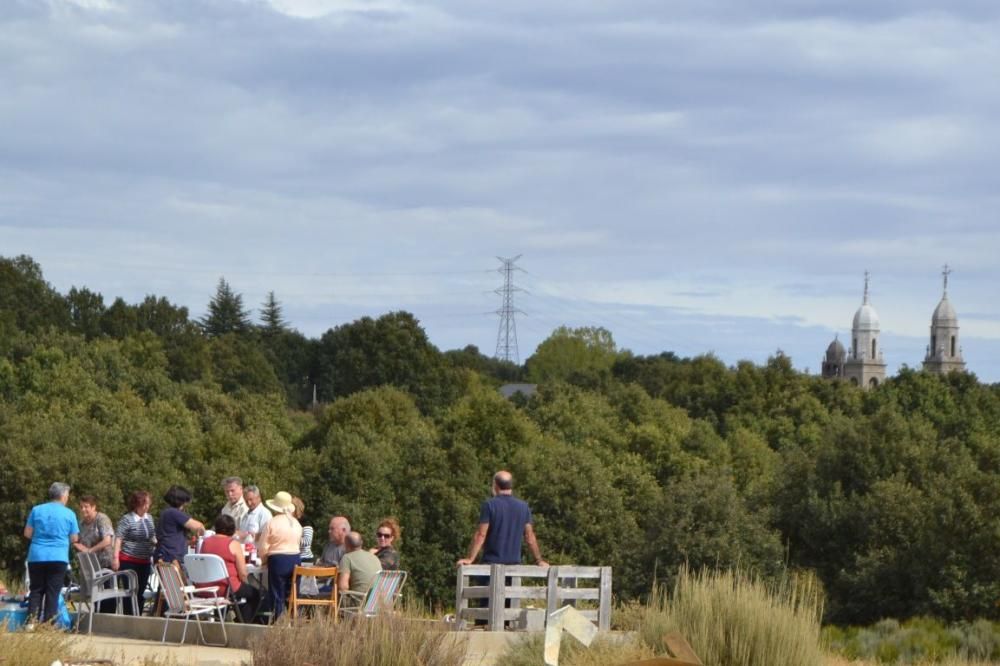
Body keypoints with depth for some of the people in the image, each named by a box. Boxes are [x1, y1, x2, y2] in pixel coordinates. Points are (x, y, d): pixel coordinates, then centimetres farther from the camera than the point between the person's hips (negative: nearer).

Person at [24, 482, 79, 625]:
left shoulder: (36, 510, 3)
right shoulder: (69, 514, -1)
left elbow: (27, 534, 5)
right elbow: (74, 539, 4)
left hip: (36, 557, 2)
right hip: (58, 558, -2)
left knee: (36, 590, 10)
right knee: (53, 592, 2)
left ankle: (31, 622, -2)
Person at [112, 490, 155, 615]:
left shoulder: (149, 518, 10)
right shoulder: (127, 519, -9)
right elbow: (118, 538, -14)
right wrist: (115, 557, -22)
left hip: (144, 562, 6)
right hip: (129, 561, -6)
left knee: (140, 592, 8)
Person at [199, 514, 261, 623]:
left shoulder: (205, 542, 7)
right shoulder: (234, 544, -8)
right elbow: (243, 573, -9)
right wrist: (246, 584, 13)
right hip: (226, 589, -6)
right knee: (255, 593, 20)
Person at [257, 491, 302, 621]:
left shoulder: (271, 523, -10)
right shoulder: (296, 523, 6)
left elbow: (263, 547, -8)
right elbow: (299, 543, 11)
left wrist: (264, 560, 10)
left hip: (278, 560, -5)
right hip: (295, 560, 5)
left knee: (277, 596, 1)